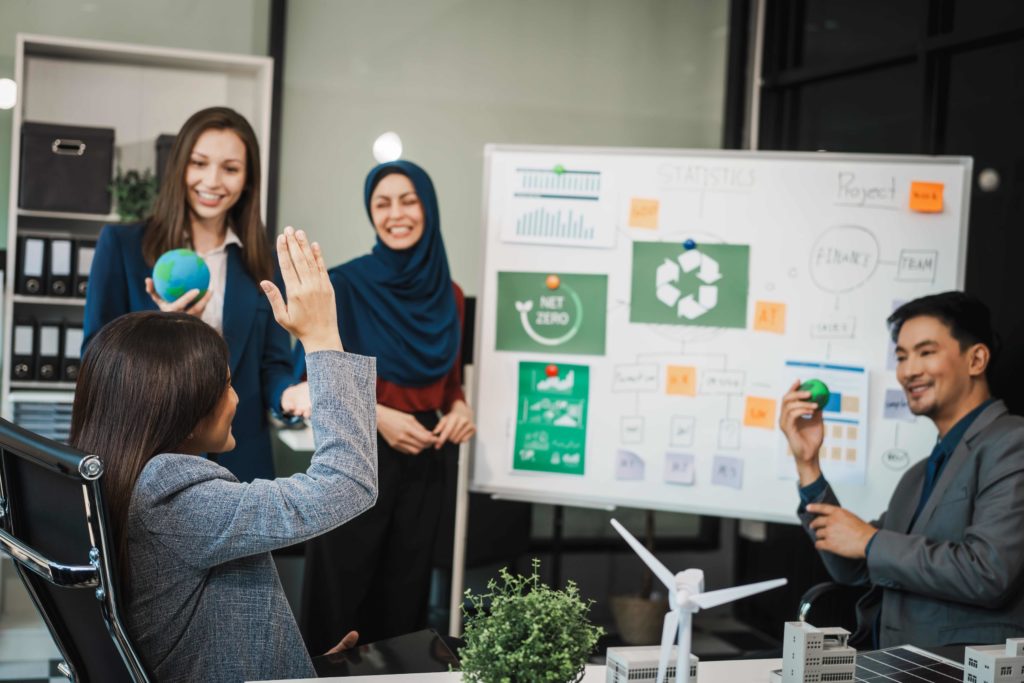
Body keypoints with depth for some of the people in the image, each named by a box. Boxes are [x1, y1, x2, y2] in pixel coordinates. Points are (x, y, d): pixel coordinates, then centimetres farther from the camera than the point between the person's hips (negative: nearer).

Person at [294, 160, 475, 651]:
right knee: (340, 593, 3)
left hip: (424, 462, 5)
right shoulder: (343, 285, -8)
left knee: (406, 592, 12)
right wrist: (376, 414, -19)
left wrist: (459, 408, -4)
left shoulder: (447, 295, 7)